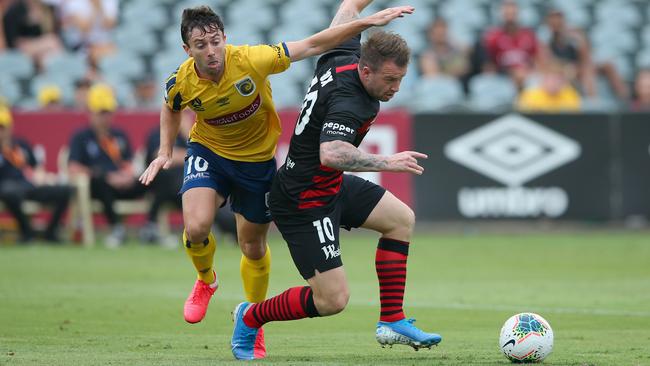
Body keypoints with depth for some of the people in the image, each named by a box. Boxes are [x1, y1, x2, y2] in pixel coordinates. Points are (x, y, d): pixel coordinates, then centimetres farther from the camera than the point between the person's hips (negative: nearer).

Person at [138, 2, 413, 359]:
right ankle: (206, 280, 14)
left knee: (253, 248, 11)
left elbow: (310, 46, -26)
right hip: (208, 153, 1)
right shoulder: (181, 82, -20)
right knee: (196, 228, -23)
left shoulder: (251, 60, -29)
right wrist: (164, 152, -2)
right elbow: (171, 109, 7)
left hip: (257, 159, 0)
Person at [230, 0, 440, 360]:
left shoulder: (344, 56, -6)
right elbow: (331, 154, -48)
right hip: (304, 203, -11)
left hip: (330, 185, 11)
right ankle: (251, 317, 14)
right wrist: (387, 162, -45)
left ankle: (392, 321, 18)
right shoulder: (348, 102, -31)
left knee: (401, 219, 15)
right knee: (332, 299, -10)